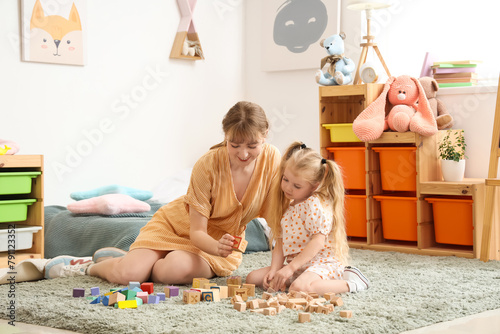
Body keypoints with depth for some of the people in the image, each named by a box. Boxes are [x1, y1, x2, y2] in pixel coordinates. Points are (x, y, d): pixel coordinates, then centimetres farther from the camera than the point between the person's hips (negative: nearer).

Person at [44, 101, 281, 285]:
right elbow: (196, 232, -21)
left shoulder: (271, 159, -19)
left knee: (175, 270, -32)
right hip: (178, 224, -2)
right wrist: (217, 248, -43)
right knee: (126, 275, -26)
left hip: (220, 240, 2)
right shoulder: (207, 165, -25)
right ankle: (90, 266, 13)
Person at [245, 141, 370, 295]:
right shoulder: (287, 206, 13)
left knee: (298, 288, -38)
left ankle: (349, 283, -16)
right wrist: (274, 270, -7)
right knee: (253, 277, -1)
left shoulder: (315, 204, -13)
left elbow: (318, 242, -20)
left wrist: (290, 267, -23)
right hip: (296, 265, 9)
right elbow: (280, 242, 9)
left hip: (322, 263, -9)